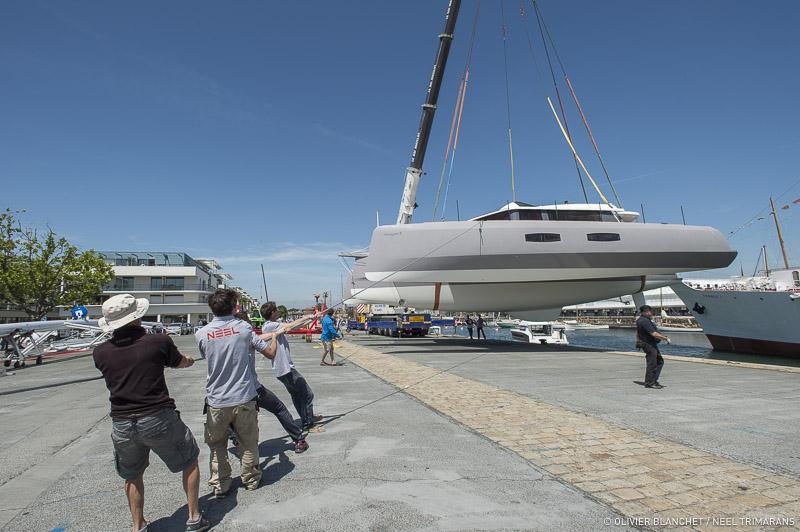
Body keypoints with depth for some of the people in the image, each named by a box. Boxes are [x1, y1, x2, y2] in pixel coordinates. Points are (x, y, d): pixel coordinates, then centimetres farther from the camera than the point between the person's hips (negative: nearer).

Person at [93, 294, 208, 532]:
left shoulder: (100, 353, -3)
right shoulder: (159, 341, -11)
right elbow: (181, 362, 10)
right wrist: (189, 360, 35)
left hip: (121, 425, 4)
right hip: (158, 419, -3)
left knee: (132, 476, 27)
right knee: (190, 461, 19)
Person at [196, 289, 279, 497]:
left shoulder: (201, 334, -6)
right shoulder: (244, 328, -9)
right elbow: (270, 352, -3)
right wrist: (274, 337, 19)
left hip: (216, 401, 1)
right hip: (244, 399, 0)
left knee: (217, 446, 19)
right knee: (248, 443, 17)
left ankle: (220, 485, 27)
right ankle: (251, 480, 31)